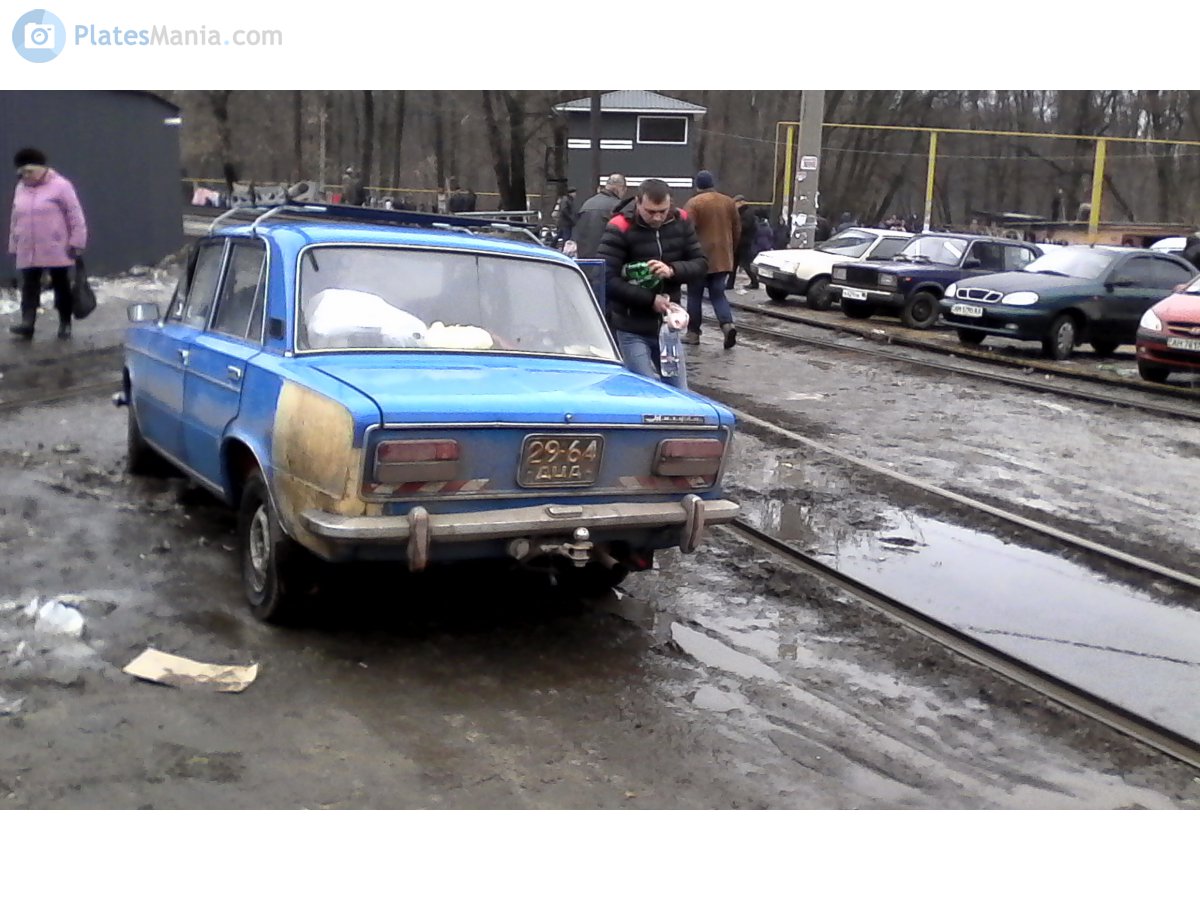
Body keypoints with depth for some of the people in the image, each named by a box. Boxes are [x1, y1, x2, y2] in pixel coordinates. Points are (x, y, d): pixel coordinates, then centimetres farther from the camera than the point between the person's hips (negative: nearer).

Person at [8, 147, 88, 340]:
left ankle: (65, 324, 15)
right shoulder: (20, 189, 11)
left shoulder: (60, 186, -7)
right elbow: (16, 220, 18)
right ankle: (27, 324, -12)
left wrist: (77, 243, -12)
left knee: (62, 287, 5)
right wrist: (13, 246, 17)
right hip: (27, 252, 5)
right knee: (28, 288, -5)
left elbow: (75, 215, -8)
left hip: (57, 251, -5)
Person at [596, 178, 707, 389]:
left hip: (668, 325, 5)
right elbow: (606, 279, -19)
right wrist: (650, 300, -22)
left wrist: (672, 270, -19)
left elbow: (701, 263, 2)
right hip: (633, 330, -5)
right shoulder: (619, 228, -14)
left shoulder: (681, 221, 0)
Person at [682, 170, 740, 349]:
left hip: (700, 258, -4)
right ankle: (728, 324, -10)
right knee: (718, 294, 11)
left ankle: (693, 333, 12)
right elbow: (737, 230, 13)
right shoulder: (729, 202, 8)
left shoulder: (693, 203, -9)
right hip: (723, 258, 5)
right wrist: (731, 251, 24)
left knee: (695, 295, 8)